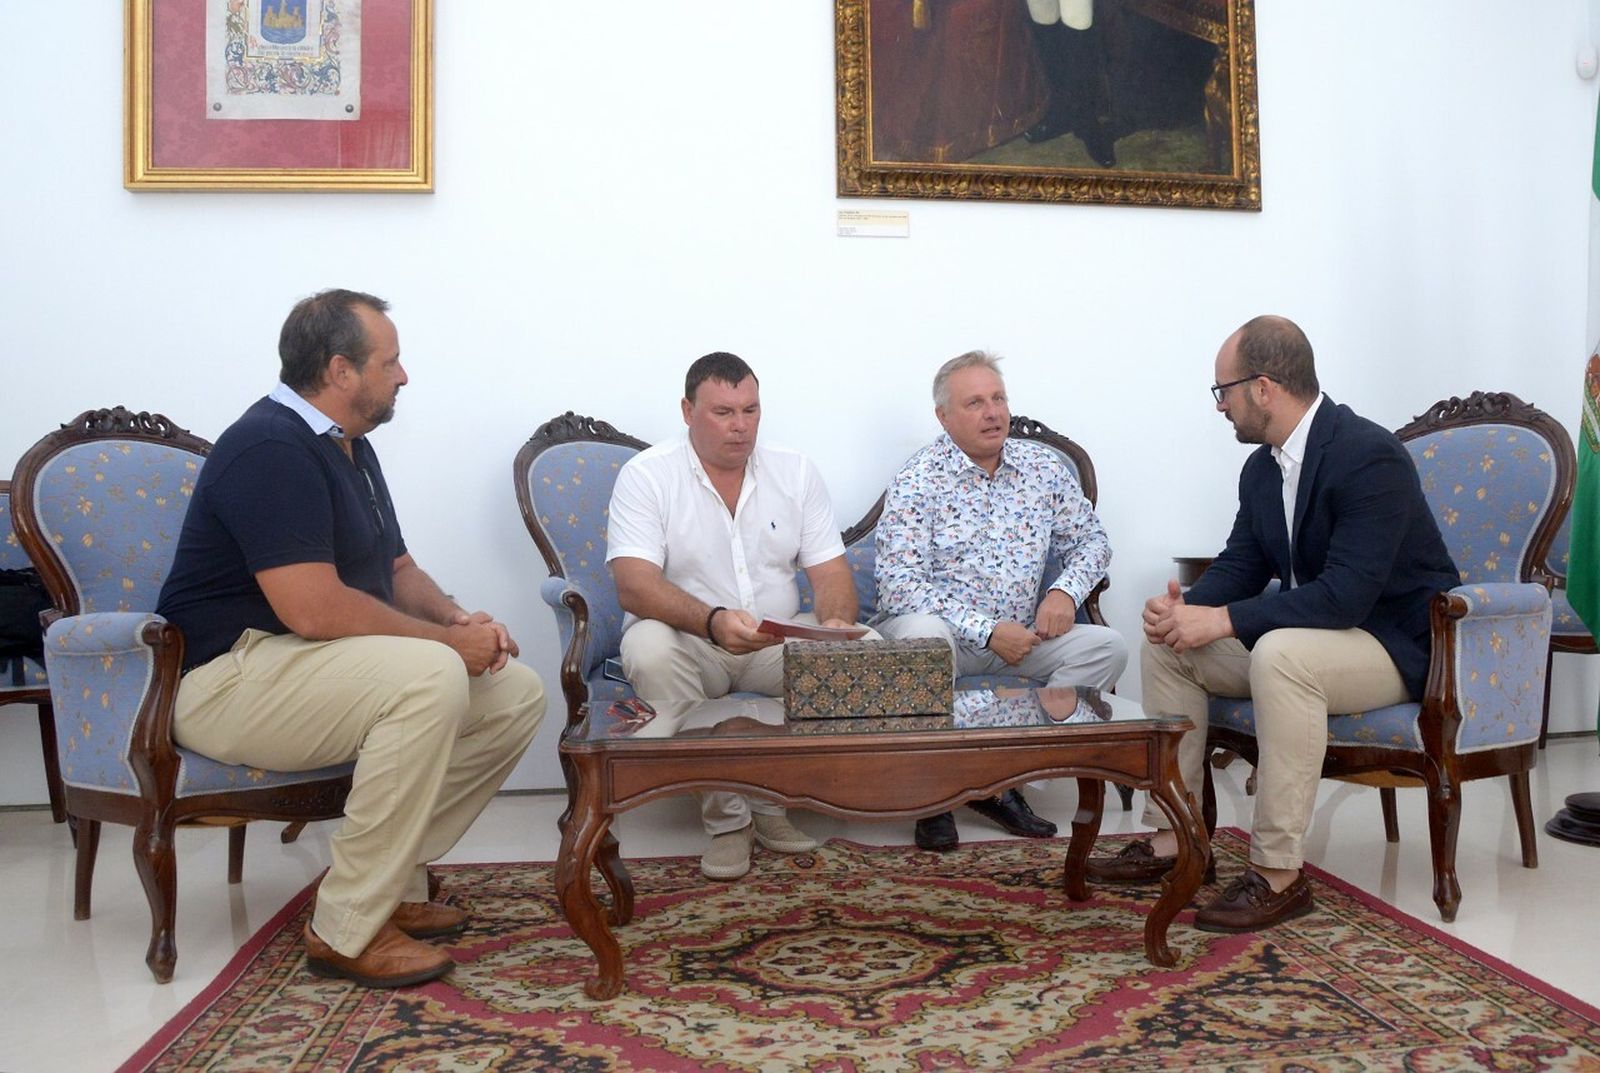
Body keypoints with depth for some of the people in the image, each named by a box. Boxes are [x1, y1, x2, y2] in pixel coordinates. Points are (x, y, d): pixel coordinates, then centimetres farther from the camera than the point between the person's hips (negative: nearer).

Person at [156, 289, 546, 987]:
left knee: (517, 692, -2)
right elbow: (313, 609, -27)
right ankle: (347, 929, -22)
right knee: (430, 678, -34)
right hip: (229, 677, -10)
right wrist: (448, 639, -17)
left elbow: (397, 568, 20)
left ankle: (396, 878, 3)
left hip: (315, 664, 10)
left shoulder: (347, 448, 15)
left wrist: (458, 619, -1)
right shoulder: (270, 447, -18)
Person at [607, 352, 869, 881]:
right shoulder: (646, 475, -7)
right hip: (687, 642, -3)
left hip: (781, 644, 3)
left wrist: (836, 622, -23)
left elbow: (830, 570, 1)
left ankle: (773, 801, -9)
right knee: (648, 648, -36)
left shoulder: (795, 472, 5)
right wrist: (713, 620, -36)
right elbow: (634, 584, -19)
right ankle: (725, 815, -21)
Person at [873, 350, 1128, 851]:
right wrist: (987, 631, -22)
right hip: (941, 627, -5)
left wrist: (1066, 590, -7)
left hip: (1016, 637, 5)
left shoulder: (1043, 467, 7)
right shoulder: (918, 480, -9)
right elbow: (900, 585, -17)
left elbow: (1091, 539, 16)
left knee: (1106, 646, -16)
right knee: (924, 630, -38)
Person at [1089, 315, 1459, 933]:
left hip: (1397, 644, -9)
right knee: (1167, 643, -1)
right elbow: (1241, 563, 8)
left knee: (1280, 654, -38)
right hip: (1308, 627, 9)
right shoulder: (1262, 468, 3)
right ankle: (1172, 837, 2)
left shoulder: (1369, 456, -24)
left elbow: (1347, 595, -32)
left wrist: (1222, 620, -31)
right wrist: (1186, 605, -14)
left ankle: (1279, 874, -27)